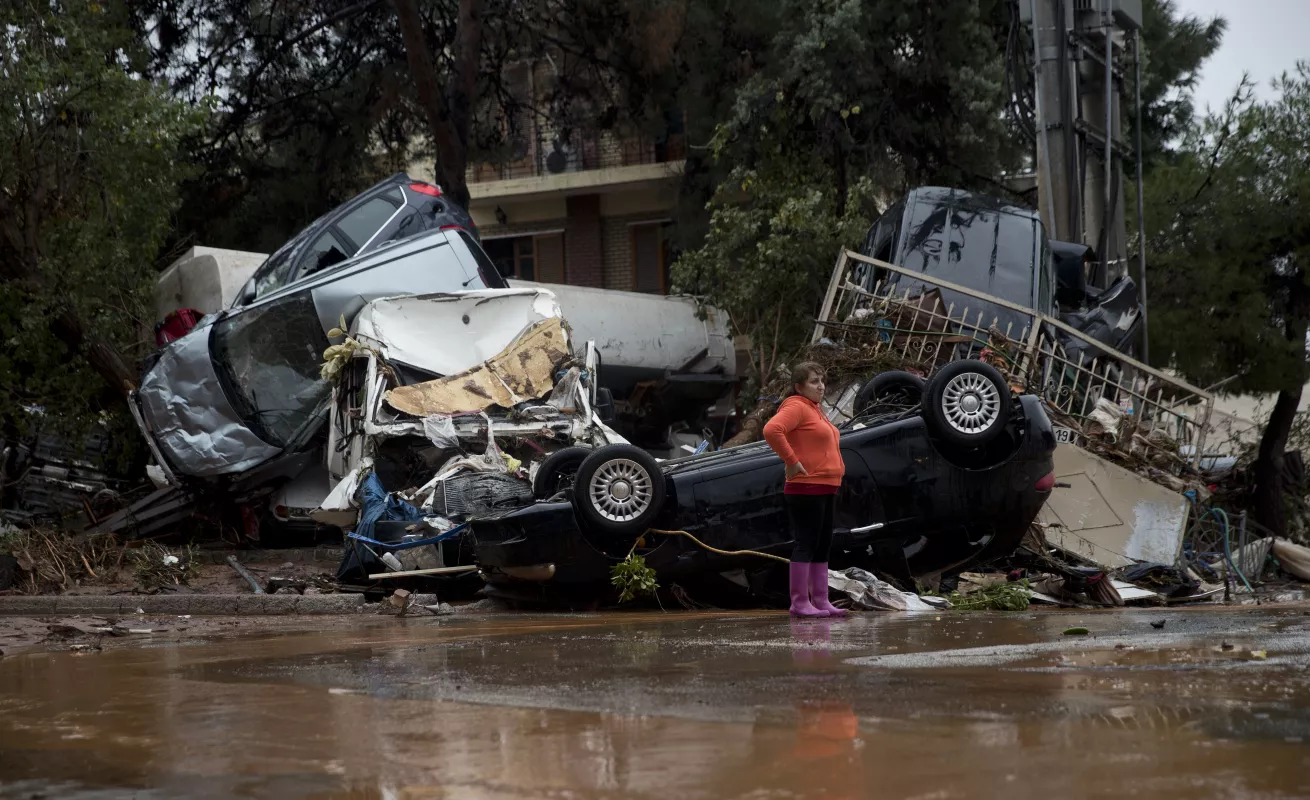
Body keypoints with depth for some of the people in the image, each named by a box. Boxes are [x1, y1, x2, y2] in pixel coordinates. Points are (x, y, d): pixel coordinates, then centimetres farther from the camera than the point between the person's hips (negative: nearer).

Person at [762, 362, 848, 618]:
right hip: (806, 488, -10)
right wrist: (791, 461, -23)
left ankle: (821, 601, 14)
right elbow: (771, 430, -28)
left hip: (826, 489, 10)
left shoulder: (815, 409, 20)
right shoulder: (796, 407, -11)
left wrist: (835, 469, 20)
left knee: (823, 546, 10)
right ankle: (799, 603, -7)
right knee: (806, 544, -9)